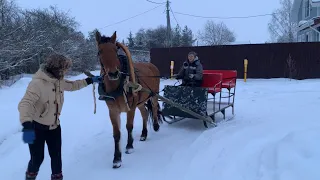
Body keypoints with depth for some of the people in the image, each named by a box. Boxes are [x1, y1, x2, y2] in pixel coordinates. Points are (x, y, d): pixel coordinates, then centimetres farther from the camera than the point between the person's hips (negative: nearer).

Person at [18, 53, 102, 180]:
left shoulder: (59, 81, -3)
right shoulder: (37, 83, -28)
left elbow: (72, 85, 18)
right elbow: (25, 104, -38)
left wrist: (90, 80, 16)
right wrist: (27, 126, -51)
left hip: (54, 126, 6)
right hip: (37, 127, -6)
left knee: (56, 155, 13)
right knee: (37, 157, 6)